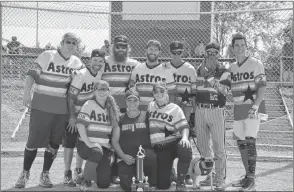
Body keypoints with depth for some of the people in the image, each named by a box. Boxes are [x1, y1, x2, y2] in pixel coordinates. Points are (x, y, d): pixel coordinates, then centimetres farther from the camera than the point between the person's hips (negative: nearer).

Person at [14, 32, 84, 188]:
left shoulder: (76, 62, 7)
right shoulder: (47, 56, -6)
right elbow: (32, 74, -11)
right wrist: (26, 93, -22)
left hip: (62, 110, 4)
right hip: (41, 107, -4)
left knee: (54, 143, 7)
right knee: (34, 140, -2)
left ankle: (45, 174, 21)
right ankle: (25, 173, 13)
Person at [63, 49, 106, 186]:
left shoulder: (100, 74, -4)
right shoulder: (81, 74, -23)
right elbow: (71, 96, -22)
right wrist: (72, 117, -20)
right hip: (73, 113, -7)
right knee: (70, 143, -5)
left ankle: (78, 171, 24)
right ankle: (67, 174, 1)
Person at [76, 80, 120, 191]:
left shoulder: (112, 108, 10)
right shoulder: (89, 105, -3)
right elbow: (80, 124, -14)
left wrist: (112, 149, 4)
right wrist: (88, 143, -23)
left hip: (105, 147, 4)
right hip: (87, 145, -4)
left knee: (104, 184, -10)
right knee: (97, 152, -40)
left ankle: (92, 173, 27)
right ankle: (86, 181, -15)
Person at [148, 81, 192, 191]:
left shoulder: (174, 108, -1)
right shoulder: (150, 106, 10)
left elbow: (184, 126, -8)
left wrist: (185, 137, -28)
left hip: (173, 142, -2)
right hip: (159, 148, 2)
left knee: (185, 149, -40)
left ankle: (180, 182, -19)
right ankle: (170, 174, 31)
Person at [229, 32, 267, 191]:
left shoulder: (255, 64, -5)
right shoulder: (232, 68, 12)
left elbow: (262, 87, -11)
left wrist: (255, 106, -22)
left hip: (253, 108, -6)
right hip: (238, 109, 6)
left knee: (250, 142, -12)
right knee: (240, 142, 9)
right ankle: (247, 176, 21)